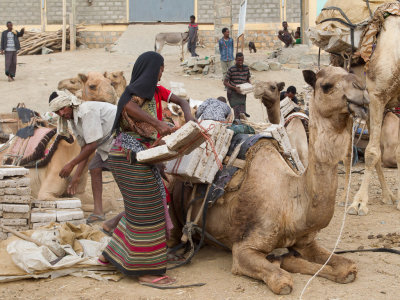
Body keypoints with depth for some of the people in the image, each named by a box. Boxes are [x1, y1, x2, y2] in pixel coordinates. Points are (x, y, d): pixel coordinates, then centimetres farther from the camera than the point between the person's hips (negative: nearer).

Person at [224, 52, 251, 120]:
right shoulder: (231, 69, -12)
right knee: (237, 112, -15)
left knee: (242, 113, 0)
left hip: (242, 93, 4)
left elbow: (248, 79, 17)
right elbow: (225, 82, -10)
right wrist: (235, 88, -21)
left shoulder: (246, 68, 1)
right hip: (233, 94, -4)